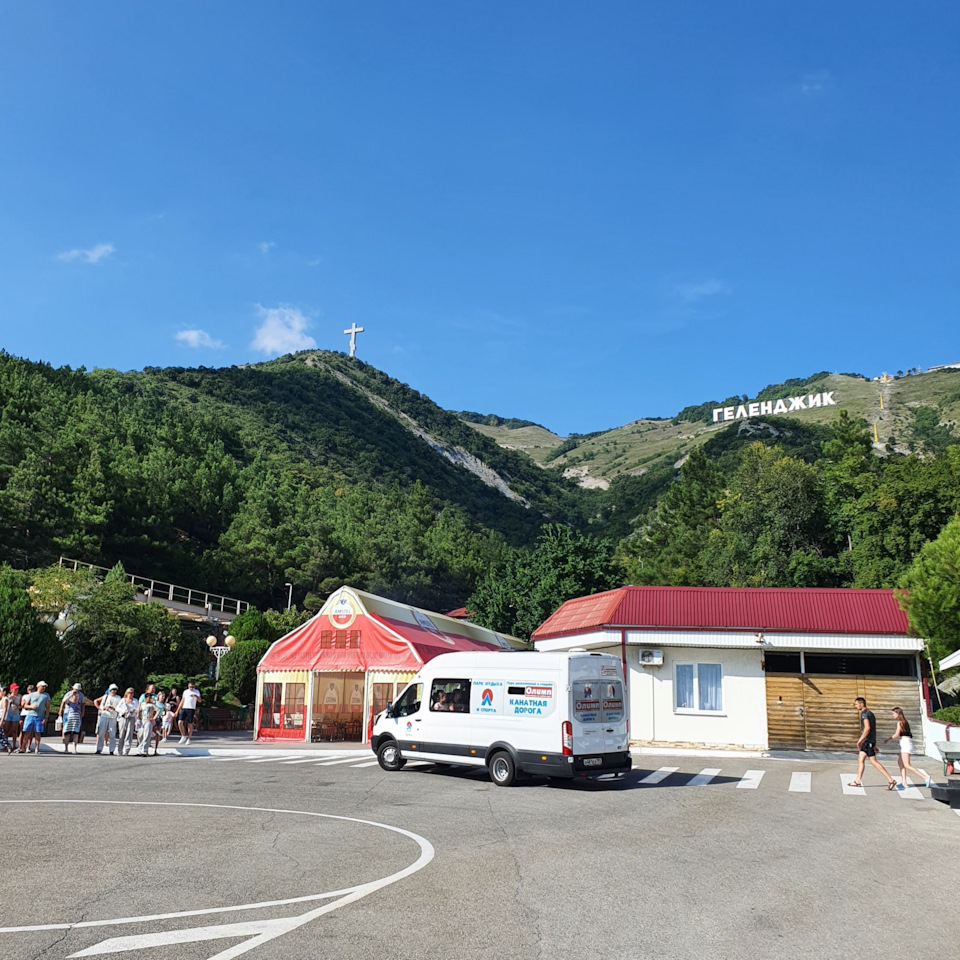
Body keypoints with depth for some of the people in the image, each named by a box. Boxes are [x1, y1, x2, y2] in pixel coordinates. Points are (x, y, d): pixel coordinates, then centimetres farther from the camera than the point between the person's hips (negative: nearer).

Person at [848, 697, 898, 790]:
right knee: (860, 759, 10)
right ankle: (858, 781, 12)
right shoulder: (870, 713, 18)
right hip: (867, 741, 10)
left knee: (873, 761, -10)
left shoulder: (864, 714, -13)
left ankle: (891, 780, -9)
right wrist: (874, 744, 25)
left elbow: (867, 728, -26)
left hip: (868, 740, -10)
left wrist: (860, 740, -23)